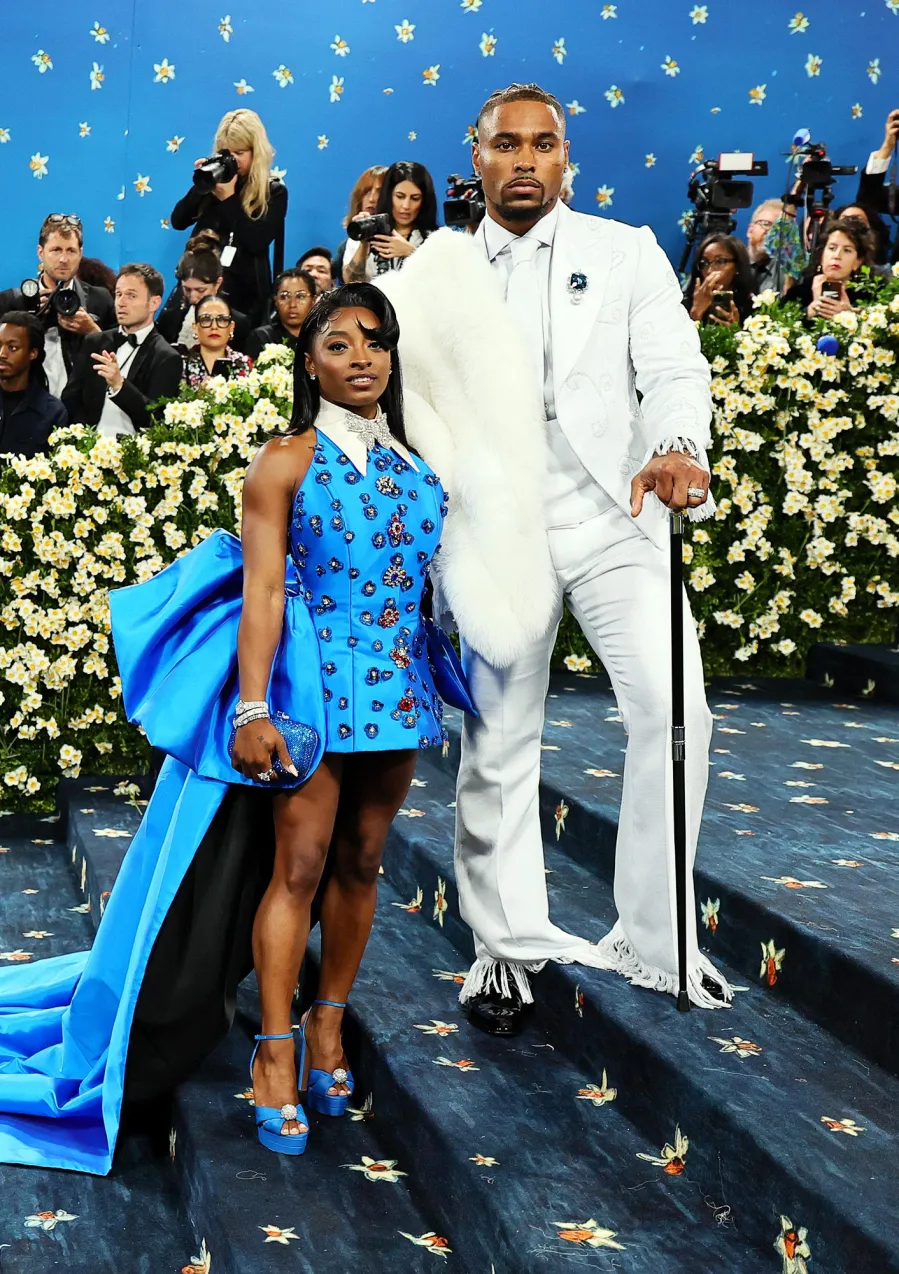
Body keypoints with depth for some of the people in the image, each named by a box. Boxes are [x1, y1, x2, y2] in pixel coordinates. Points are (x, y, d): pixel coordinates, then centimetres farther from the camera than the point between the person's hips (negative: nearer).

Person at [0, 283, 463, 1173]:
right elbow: (263, 589, -9)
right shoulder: (286, 461, -4)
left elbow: (442, 578, 12)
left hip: (398, 686, 5)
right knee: (299, 865, -2)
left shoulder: (419, 457, 8)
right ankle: (276, 1055, 7)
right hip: (314, 682, -4)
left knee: (360, 862, 11)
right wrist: (252, 708, -16)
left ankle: (327, 1026, 25)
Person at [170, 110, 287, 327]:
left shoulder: (274, 191, -2)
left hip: (246, 292, -3)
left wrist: (229, 198, -16)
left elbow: (257, 242, -14)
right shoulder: (215, 182, 6)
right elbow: (178, 222, 2)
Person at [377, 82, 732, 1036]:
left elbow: (674, 367, -2)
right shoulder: (440, 279, 12)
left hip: (612, 518, -1)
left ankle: (655, 938, 1)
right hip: (498, 531, 2)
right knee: (497, 743, 6)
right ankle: (507, 946, 21)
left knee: (674, 710, -15)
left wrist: (677, 448, -23)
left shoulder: (625, 253, 9)